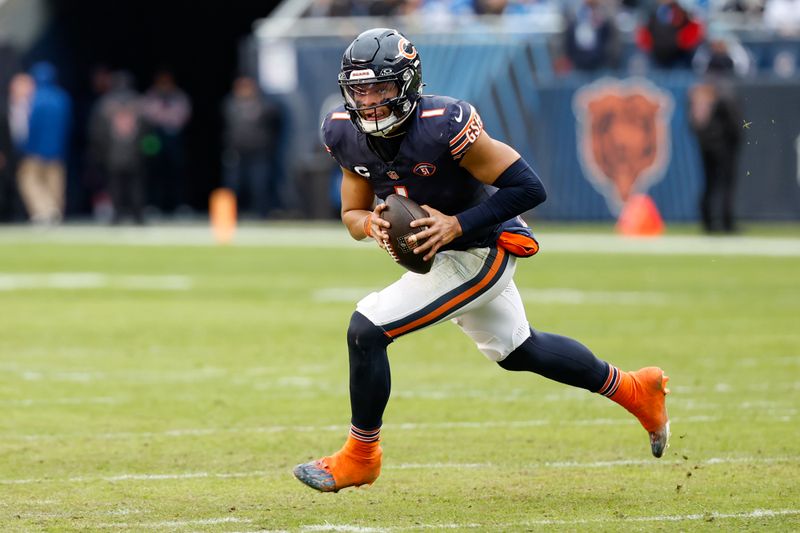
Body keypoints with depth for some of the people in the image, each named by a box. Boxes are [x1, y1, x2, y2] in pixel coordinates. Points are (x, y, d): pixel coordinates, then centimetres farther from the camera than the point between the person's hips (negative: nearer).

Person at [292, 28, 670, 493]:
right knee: (518, 350, 26)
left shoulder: (443, 125, -30)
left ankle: (360, 456, 2)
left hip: (480, 254, -9)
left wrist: (457, 224, -32)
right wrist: (370, 224, -21)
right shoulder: (346, 134, -9)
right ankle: (634, 389, 46)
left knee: (367, 330, -17)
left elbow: (529, 188, -27)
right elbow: (352, 213, 2)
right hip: (441, 254, 9)